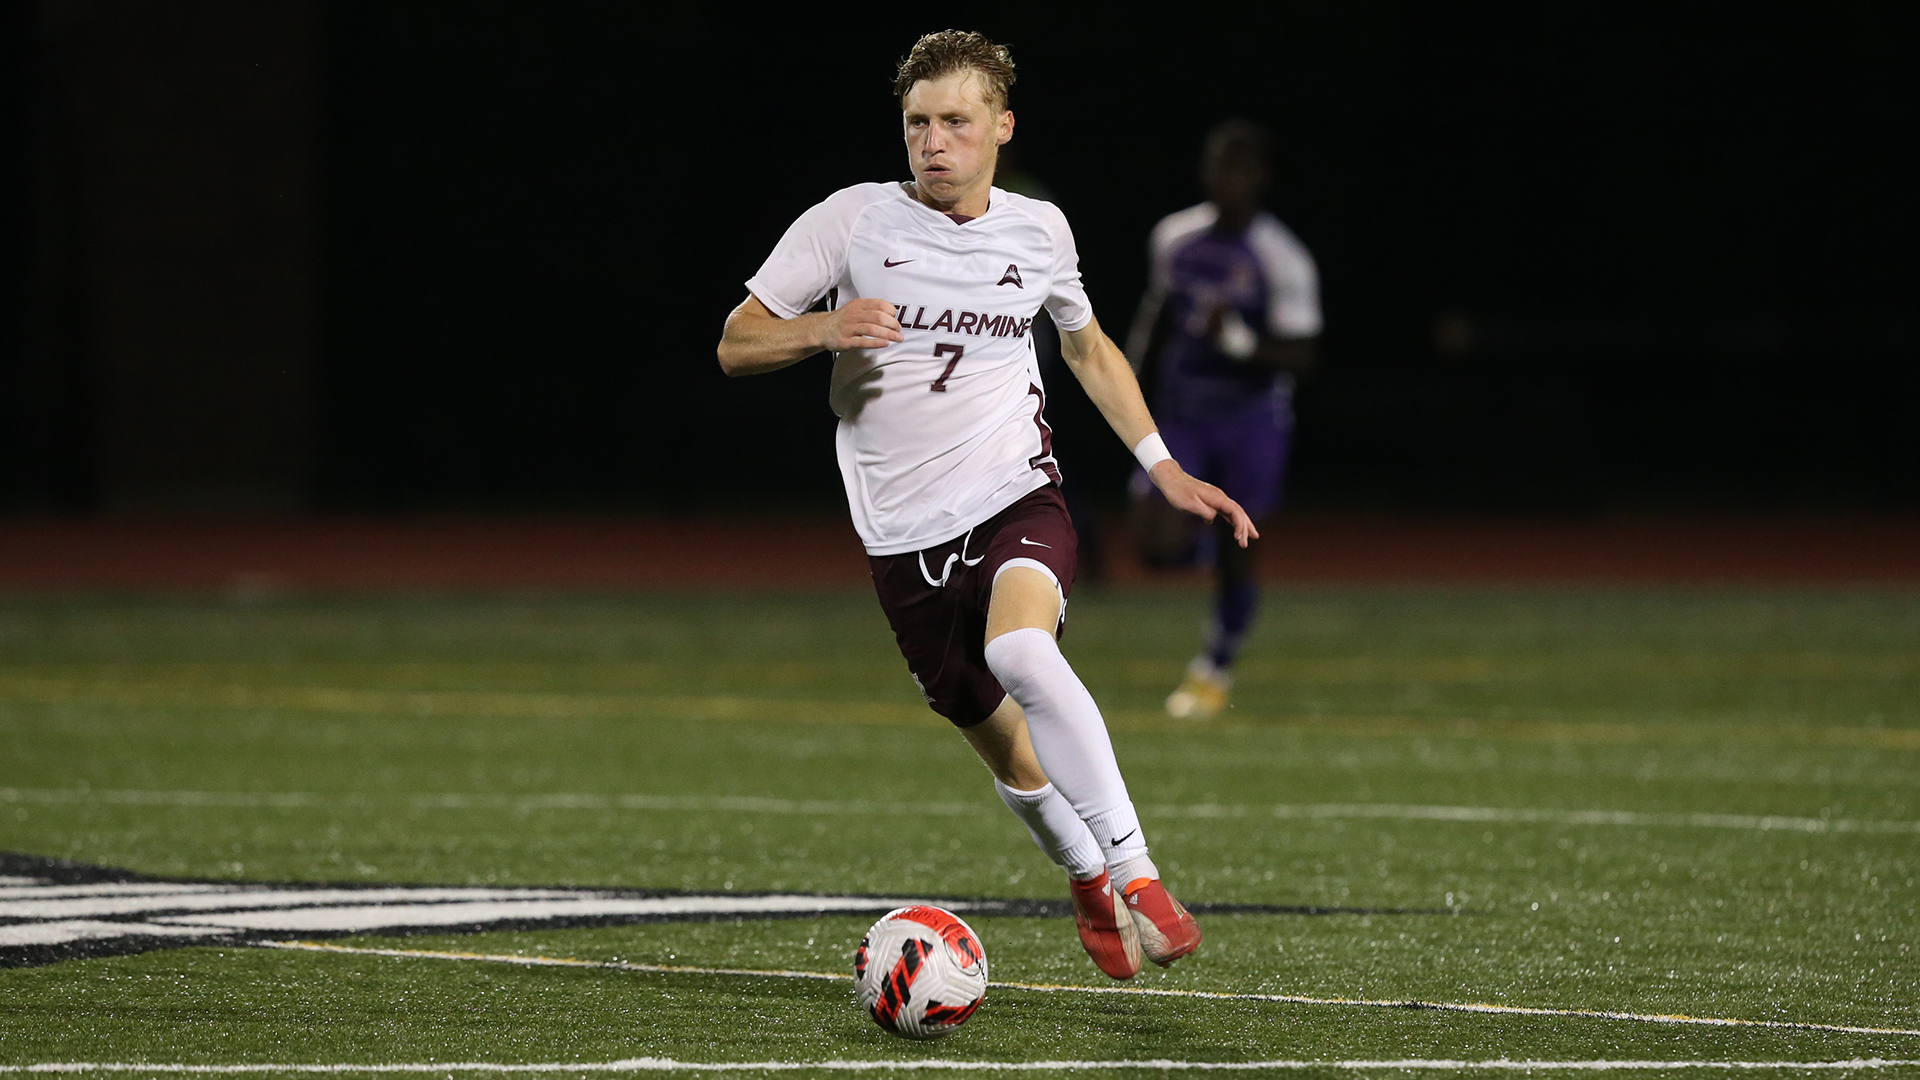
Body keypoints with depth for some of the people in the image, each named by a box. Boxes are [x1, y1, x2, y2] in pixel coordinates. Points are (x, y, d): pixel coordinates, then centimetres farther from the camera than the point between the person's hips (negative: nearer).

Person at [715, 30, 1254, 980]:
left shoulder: (1038, 229, 6)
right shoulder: (852, 220, -2)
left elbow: (1087, 346, 25)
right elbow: (736, 346, 0)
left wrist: (1164, 467, 19)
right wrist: (824, 330, -20)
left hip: (1016, 498, -1)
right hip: (906, 536, 1)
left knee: (1021, 654, -33)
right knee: (1006, 748, 5)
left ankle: (1134, 876, -33)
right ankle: (1089, 882, 36)